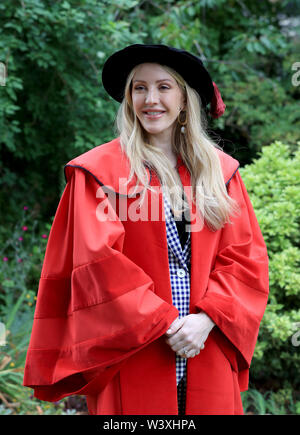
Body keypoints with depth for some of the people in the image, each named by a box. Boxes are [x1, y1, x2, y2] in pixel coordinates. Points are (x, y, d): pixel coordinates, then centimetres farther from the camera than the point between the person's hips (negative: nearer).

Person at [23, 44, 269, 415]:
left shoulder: (219, 170, 9)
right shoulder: (99, 171, -1)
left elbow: (245, 257, 4)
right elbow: (98, 263, -9)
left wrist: (206, 319, -11)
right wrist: (165, 324, -14)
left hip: (207, 355, 3)